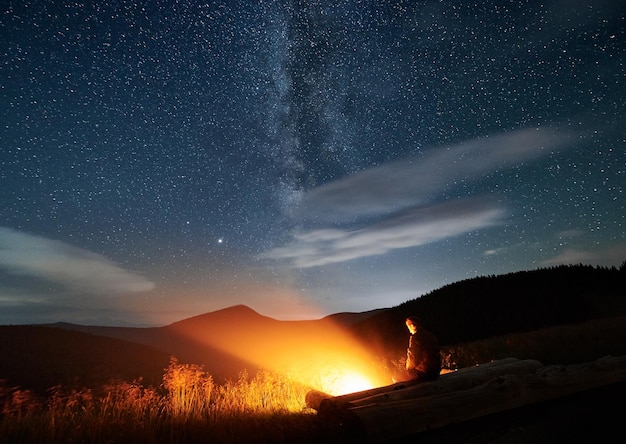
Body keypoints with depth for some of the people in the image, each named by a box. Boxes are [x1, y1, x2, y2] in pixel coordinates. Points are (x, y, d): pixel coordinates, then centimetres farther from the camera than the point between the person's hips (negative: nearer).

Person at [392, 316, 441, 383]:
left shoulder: (415, 337, -14)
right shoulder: (430, 335, 12)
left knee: (396, 378, 2)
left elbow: (413, 357, -14)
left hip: (424, 371, -9)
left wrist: (408, 368, 6)